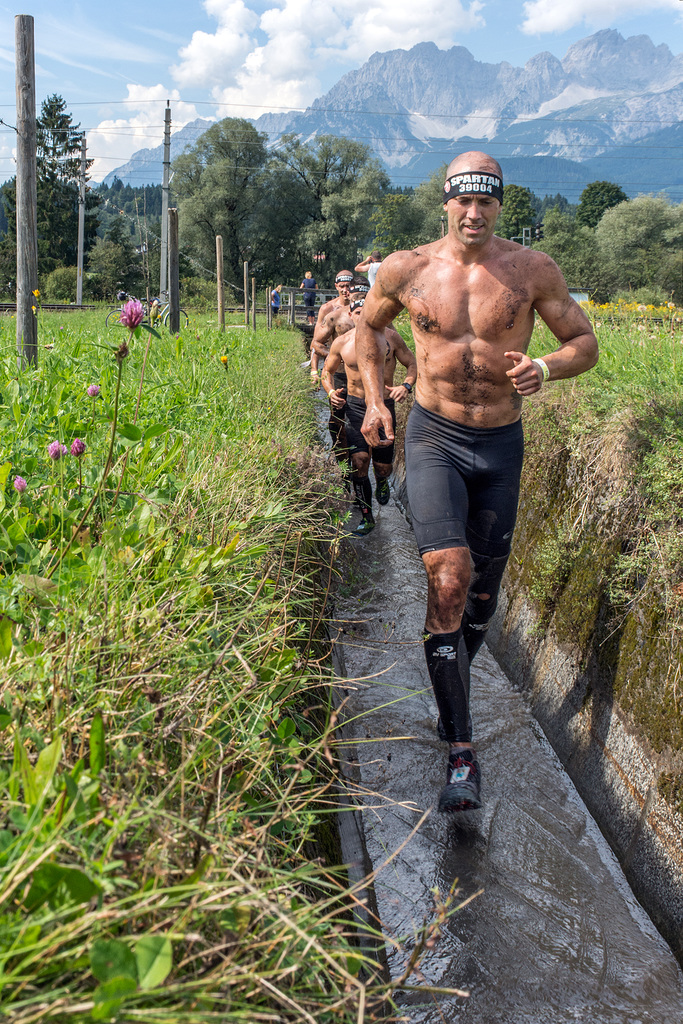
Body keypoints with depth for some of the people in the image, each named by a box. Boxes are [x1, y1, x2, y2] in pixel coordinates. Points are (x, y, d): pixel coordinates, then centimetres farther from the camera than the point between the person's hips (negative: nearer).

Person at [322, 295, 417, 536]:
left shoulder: (390, 337, -4)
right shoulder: (341, 342, -1)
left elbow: (413, 364, 5)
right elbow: (327, 370, 15)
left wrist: (406, 386, -15)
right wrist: (331, 392, -5)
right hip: (355, 405, 0)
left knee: (383, 466, 5)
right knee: (359, 461, -13)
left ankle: (382, 482, 46)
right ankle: (366, 517, 0)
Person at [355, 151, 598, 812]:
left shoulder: (531, 271, -3)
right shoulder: (406, 270, -2)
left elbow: (585, 342, 4)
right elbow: (368, 326, 17)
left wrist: (545, 370, -18)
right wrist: (374, 400, 5)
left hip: (502, 444, 2)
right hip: (433, 438, -2)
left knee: (483, 587, 13)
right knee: (449, 577, -21)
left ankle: (450, 692, 42)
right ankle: (461, 749, -13)